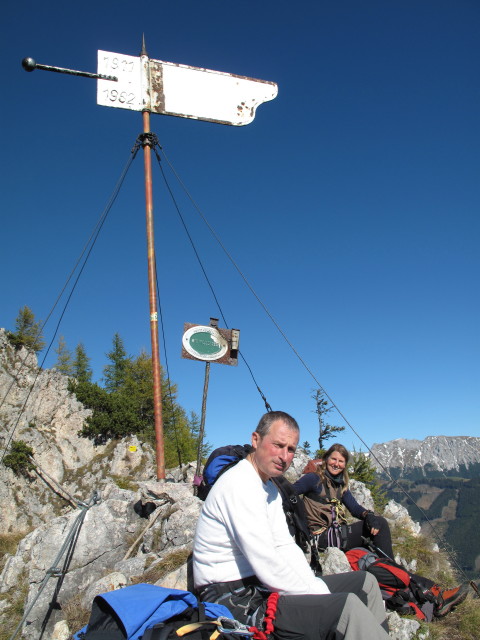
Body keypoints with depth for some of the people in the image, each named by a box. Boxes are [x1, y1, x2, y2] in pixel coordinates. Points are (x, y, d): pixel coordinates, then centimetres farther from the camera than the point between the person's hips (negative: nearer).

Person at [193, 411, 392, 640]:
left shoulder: (269, 488, 14)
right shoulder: (240, 484, -19)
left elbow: (285, 546, 10)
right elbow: (266, 564, -23)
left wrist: (317, 586, -5)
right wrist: (320, 595, -14)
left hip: (260, 587, 10)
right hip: (236, 602, -10)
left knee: (364, 582, 11)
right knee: (346, 606, -27)